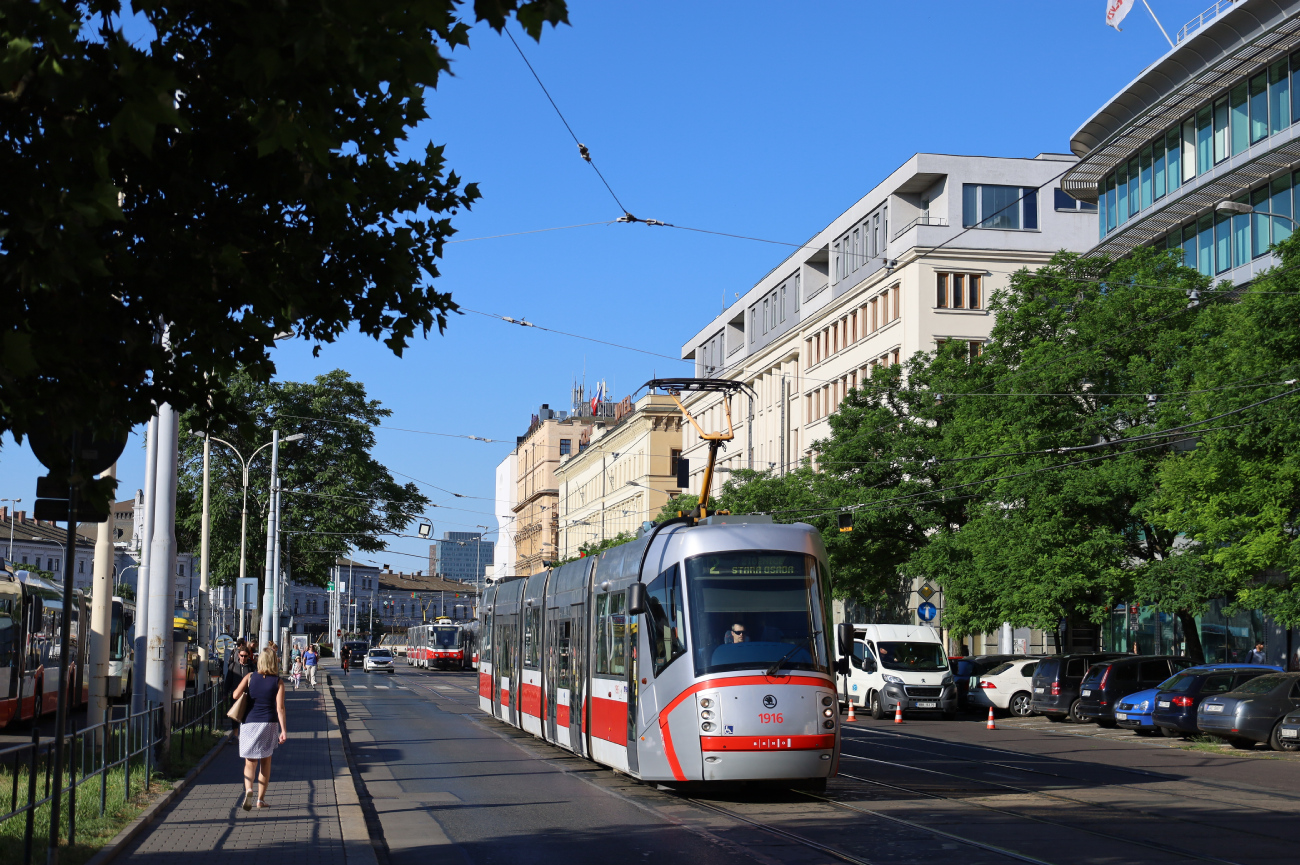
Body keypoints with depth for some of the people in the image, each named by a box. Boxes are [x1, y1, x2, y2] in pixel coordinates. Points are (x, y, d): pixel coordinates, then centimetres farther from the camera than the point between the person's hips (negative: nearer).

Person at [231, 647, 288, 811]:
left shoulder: (250, 677, -1)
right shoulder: (278, 682, -4)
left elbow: (236, 695, -11)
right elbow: (280, 708, -11)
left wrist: (247, 694, 12)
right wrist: (284, 730, -11)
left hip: (250, 722, 0)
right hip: (269, 724, 0)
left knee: (250, 762, 6)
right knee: (266, 761, 15)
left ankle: (248, 789, -23)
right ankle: (261, 799, 16)